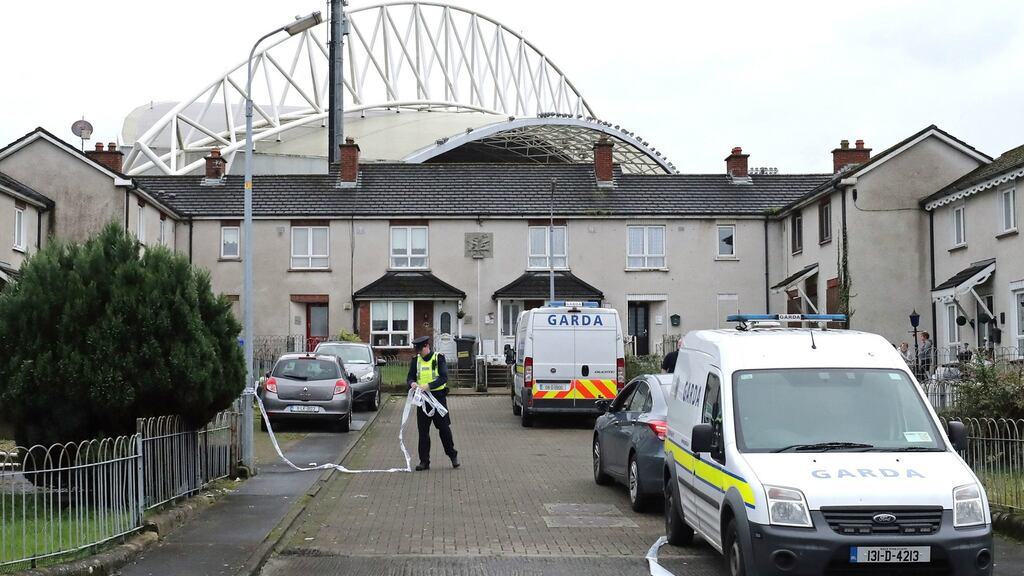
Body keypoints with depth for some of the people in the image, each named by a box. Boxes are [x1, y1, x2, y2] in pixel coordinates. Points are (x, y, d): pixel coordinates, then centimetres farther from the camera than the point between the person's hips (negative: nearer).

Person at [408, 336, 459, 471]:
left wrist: (429, 385, -25)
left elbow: (444, 378, -13)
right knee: (423, 430, 4)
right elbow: (411, 376, 6)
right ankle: (424, 461, 9)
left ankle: (453, 456, 18)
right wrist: (412, 383, -18)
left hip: (438, 397, -3)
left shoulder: (438, 358, -5)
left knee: (444, 428, 1)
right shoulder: (416, 360, 6)